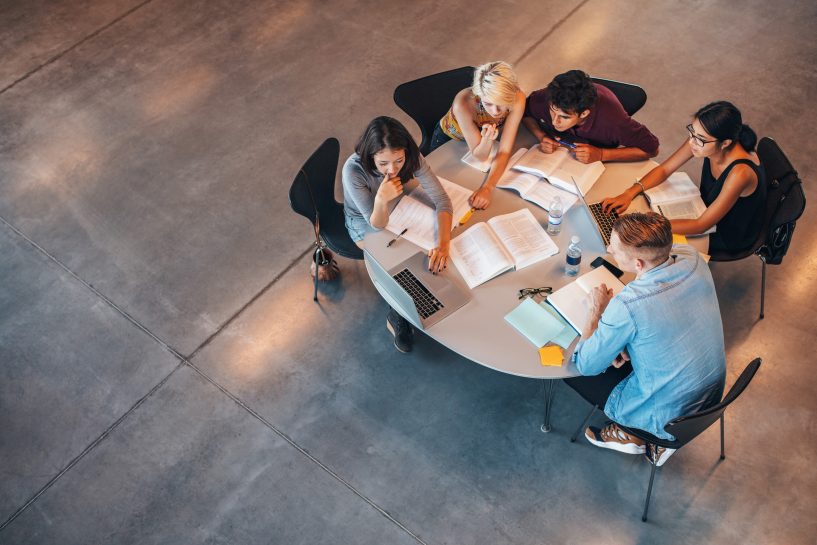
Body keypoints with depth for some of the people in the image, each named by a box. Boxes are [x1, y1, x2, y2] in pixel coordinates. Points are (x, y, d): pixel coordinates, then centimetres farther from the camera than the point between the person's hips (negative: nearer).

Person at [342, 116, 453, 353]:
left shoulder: (411, 157, -29)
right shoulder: (353, 170, -38)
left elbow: (441, 199, -28)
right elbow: (377, 225, -30)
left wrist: (443, 244, -44)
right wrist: (381, 200, -53)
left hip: (397, 210, 4)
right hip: (364, 221, -3)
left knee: (429, 254, -14)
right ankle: (397, 317, 10)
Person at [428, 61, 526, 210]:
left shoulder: (517, 99, -36)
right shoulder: (464, 103, -43)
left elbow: (504, 152, -33)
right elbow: (479, 155, -33)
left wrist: (488, 188, -48)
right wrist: (487, 140, -56)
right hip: (448, 140, -2)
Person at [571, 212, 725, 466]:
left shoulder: (626, 307, -35)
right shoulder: (691, 257, -15)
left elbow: (586, 365, -19)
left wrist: (597, 311, -7)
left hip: (670, 417, -6)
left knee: (577, 374, 11)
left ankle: (633, 435, 23)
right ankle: (659, 438, 27)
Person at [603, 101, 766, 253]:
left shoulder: (740, 173, -40)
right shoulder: (700, 139, -22)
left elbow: (701, 225, -34)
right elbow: (664, 169, -8)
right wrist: (629, 194, -23)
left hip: (732, 237, -6)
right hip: (709, 209, 6)